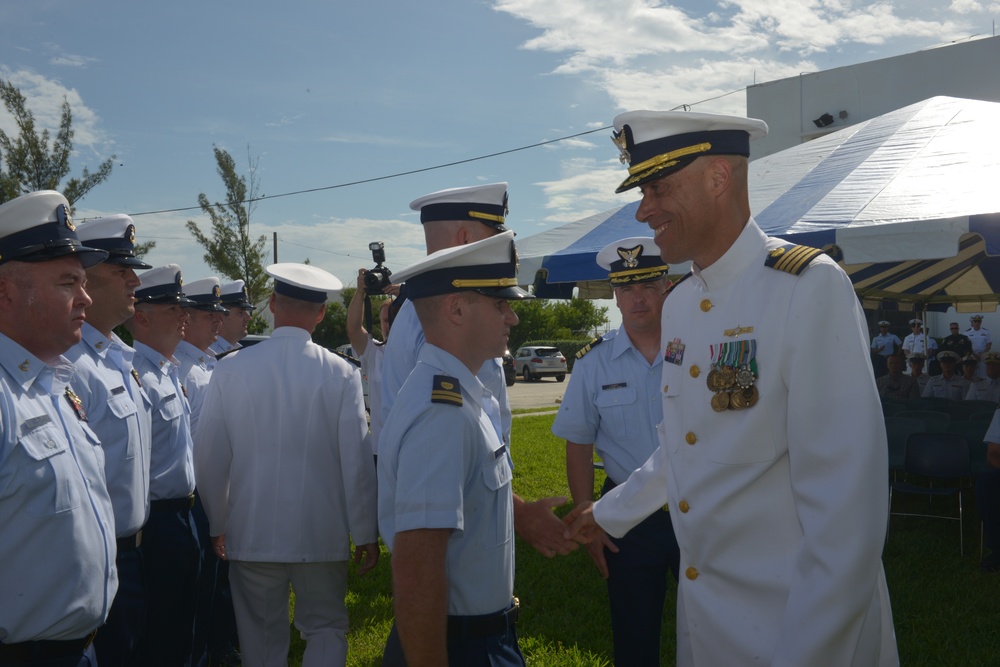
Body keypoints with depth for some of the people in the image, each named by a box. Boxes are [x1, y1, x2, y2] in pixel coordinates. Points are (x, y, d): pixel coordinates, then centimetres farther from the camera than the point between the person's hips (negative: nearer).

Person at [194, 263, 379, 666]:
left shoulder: (231, 369, -6)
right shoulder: (341, 374, -9)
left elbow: (209, 458, 0)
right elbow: (357, 463, -9)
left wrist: (218, 525, 13)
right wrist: (366, 535, 2)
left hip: (251, 533, 1)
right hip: (322, 534, -1)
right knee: (326, 629, 13)